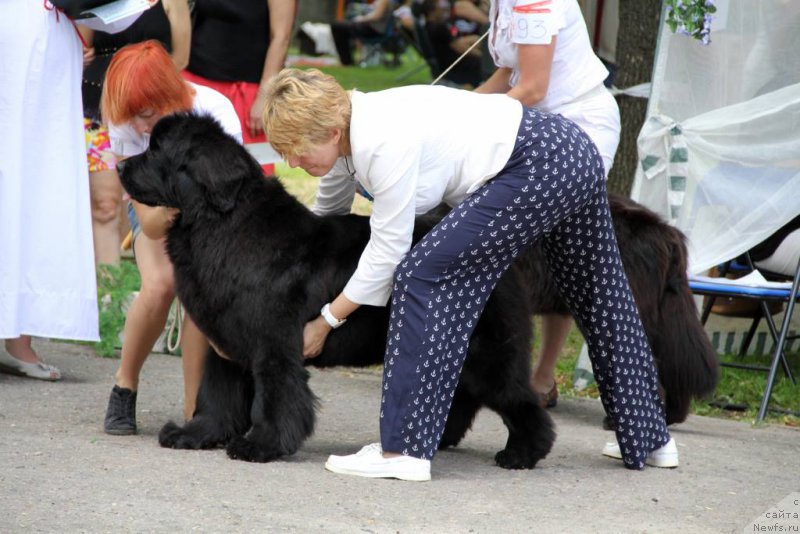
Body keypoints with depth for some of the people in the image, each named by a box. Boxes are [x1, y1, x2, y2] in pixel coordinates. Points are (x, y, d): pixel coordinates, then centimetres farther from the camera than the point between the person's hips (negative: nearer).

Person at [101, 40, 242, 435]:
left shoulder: (214, 112, -34)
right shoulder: (123, 125, -27)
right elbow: (149, 224, -28)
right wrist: (166, 213, -51)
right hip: (157, 212, 1)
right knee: (159, 285, -28)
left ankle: (194, 411, -21)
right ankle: (124, 388, -4)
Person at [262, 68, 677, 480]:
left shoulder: (385, 142, -24)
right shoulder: (345, 131, 3)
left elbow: (387, 250, -18)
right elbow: (326, 214, 20)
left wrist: (325, 322, -11)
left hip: (539, 166, -11)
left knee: (423, 278, -13)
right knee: (601, 304, 23)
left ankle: (405, 450, -14)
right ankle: (650, 439, 39)